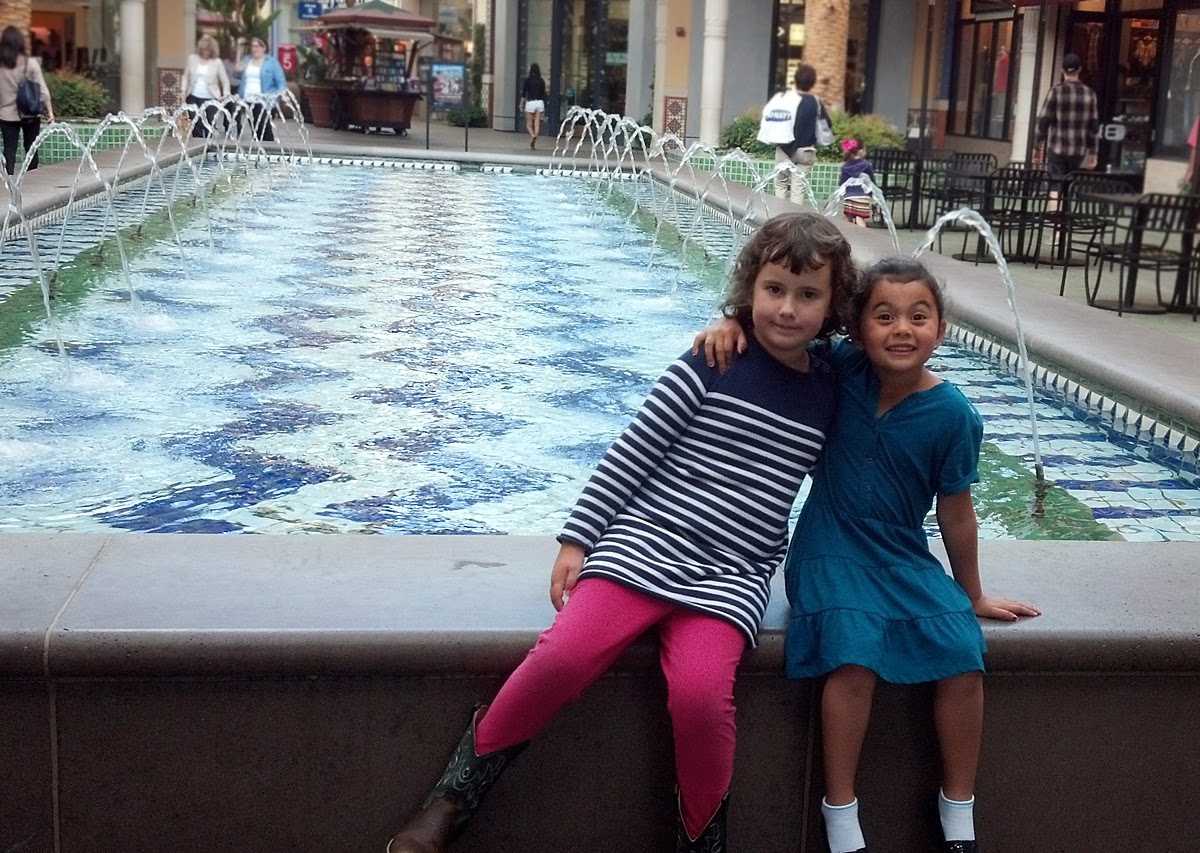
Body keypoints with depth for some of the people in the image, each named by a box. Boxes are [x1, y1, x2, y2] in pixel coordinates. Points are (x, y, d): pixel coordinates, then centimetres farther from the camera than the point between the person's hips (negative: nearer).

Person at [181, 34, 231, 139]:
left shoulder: (217, 62, -1)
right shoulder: (192, 59, 5)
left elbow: (225, 81, 1)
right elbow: (186, 76, 13)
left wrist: (226, 95, -12)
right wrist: (183, 90, 0)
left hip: (210, 99, -2)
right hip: (194, 97, 2)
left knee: (209, 125, -5)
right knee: (196, 124, 3)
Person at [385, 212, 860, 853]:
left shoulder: (828, 393, 10)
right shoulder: (711, 364, -1)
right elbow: (632, 451, 0)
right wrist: (577, 538, -3)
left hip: (732, 576, 2)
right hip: (643, 542, -2)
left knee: (700, 692, -27)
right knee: (565, 656, -25)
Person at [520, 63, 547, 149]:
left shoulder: (527, 80, -4)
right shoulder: (542, 81, 5)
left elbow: (523, 93, -4)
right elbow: (544, 94, 9)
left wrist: (521, 105, 4)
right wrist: (544, 107, 16)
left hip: (530, 102, -3)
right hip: (540, 102, 3)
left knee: (529, 124, 3)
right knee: (537, 124, 2)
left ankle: (532, 136, -22)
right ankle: (534, 140, -7)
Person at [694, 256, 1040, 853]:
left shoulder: (952, 416, -10)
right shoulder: (842, 368, -8)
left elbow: (956, 515, 0)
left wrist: (973, 596, 9)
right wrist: (732, 324, -18)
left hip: (904, 557, 1)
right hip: (830, 551, -1)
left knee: (963, 654, -17)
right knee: (854, 658, -26)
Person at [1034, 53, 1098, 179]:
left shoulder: (1057, 91, -5)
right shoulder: (1089, 93, 4)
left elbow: (1043, 121, -7)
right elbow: (1094, 125, 5)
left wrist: (1037, 147, 2)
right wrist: (1092, 152, 11)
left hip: (1057, 149, -3)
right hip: (1079, 150, 3)